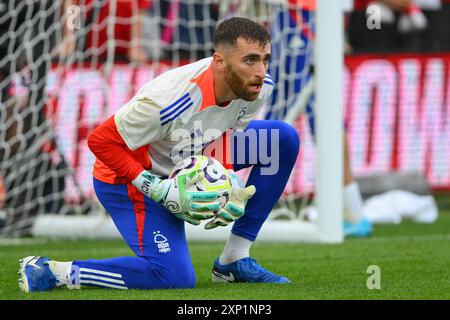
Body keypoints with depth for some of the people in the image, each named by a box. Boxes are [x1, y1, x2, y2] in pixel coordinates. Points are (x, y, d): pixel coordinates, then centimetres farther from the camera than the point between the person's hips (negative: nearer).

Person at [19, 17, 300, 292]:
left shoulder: (258, 87, -16)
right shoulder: (168, 102, -37)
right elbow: (101, 140, -27)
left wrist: (232, 181, -12)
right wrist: (159, 190, -29)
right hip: (127, 179, -8)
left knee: (284, 137, -3)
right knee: (174, 277, -24)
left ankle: (235, 260, 3)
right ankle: (50, 272, -10)